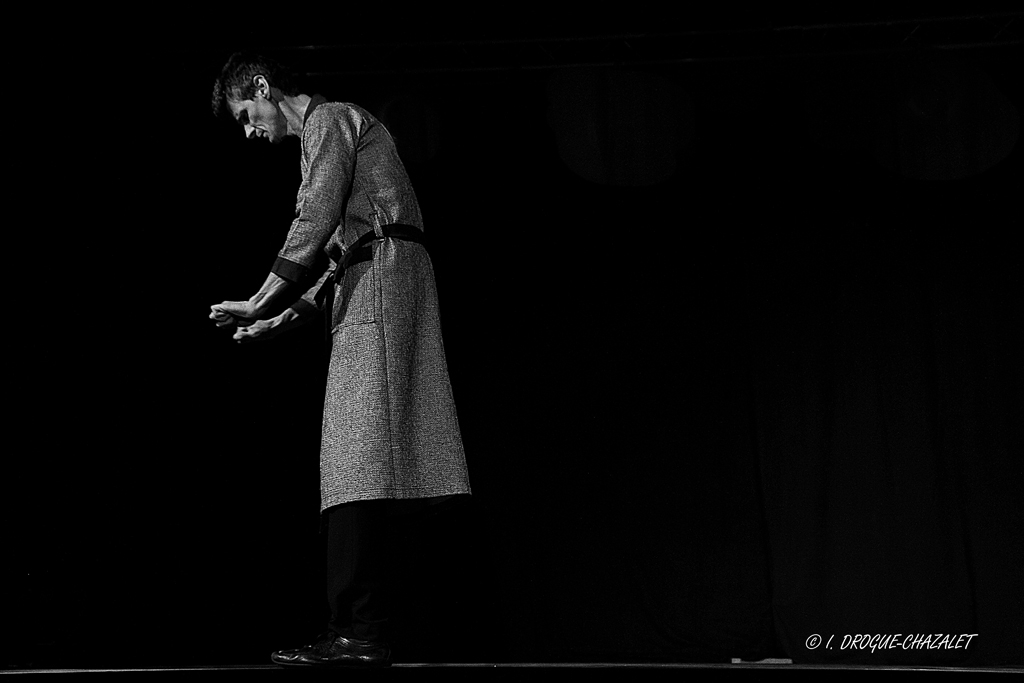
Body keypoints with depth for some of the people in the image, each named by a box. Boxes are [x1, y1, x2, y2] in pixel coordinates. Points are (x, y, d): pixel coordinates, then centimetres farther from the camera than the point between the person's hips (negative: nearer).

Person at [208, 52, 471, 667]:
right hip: (366, 281, 10)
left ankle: (359, 633, -22)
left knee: (358, 457, -17)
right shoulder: (336, 132, 31)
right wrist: (286, 319, 16)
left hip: (382, 272, -10)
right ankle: (365, 632, -2)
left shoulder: (329, 118, 3)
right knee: (359, 463, 2)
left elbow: (314, 226, -11)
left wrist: (259, 305, -7)